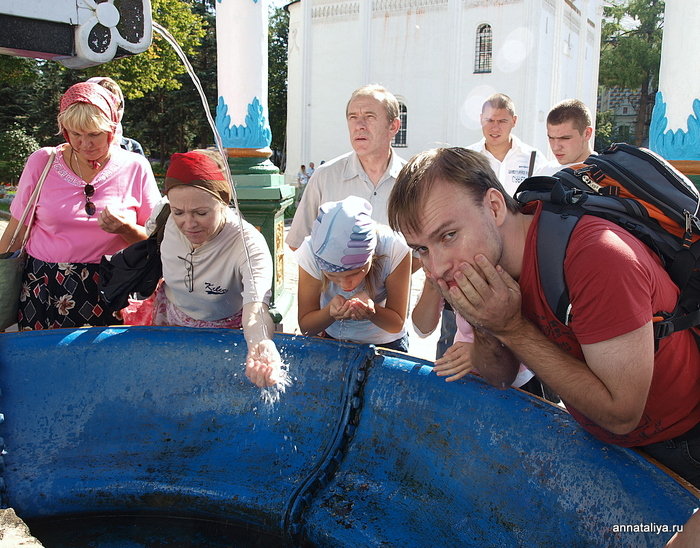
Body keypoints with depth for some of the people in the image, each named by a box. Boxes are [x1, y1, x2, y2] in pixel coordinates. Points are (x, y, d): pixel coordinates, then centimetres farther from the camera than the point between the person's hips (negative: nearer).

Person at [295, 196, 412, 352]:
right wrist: (331, 311, -31)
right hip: (331, 341, 1)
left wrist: (371, 311, -33)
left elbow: (397, 324, -14)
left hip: (384, 344, 0)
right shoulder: (311, 251, -22)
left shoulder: (395, 249, -25)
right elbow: (305, 326, -12)